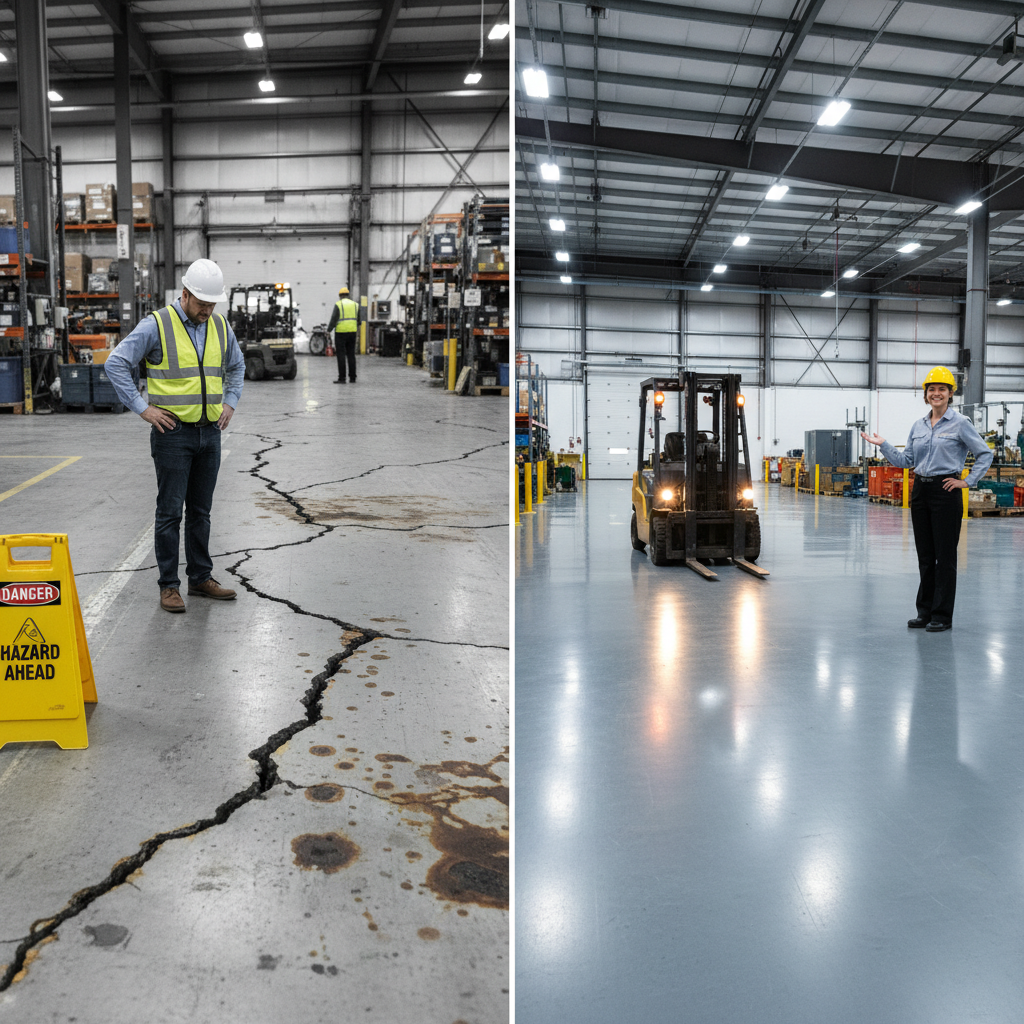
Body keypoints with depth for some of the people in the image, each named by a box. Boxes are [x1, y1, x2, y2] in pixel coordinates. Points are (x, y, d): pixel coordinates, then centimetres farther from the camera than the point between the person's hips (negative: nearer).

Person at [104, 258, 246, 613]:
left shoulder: (220, 326, 8)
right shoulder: (157, 325, -9)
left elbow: (236, 365, 25)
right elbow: (116, 364, -10)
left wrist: (230, 403, 13)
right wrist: (142, 408, -12)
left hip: (210, 432, 5)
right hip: (173, 432, -5)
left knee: (201, 511, 13)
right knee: (170, 511, -1)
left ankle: (201, 577, 23)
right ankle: (168, 585, 8)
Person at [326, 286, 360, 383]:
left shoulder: (338, 304, -6)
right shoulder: (355, 304, 9)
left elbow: (334, 319, -14)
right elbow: (359, 319, 17)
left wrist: (329, 330, -10)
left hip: (341, 332, -5)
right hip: (352, 331, 5)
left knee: (341, 355, -3)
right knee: (351, 355, 9)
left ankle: (342, 378, -6)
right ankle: (352, 377, 9)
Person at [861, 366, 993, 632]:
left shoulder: (960, 423, -5)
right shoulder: (919, 426, 11)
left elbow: (985, 454, -3)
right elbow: (906, 461, 13)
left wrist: (968, 481, -7)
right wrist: (883, 445, 5)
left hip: (946, 491, -6)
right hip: (920, 491, 6)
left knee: (945, 555, -1)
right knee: (925, 555, 10)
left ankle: (942, 616, 6)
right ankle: (925, 612, 19)